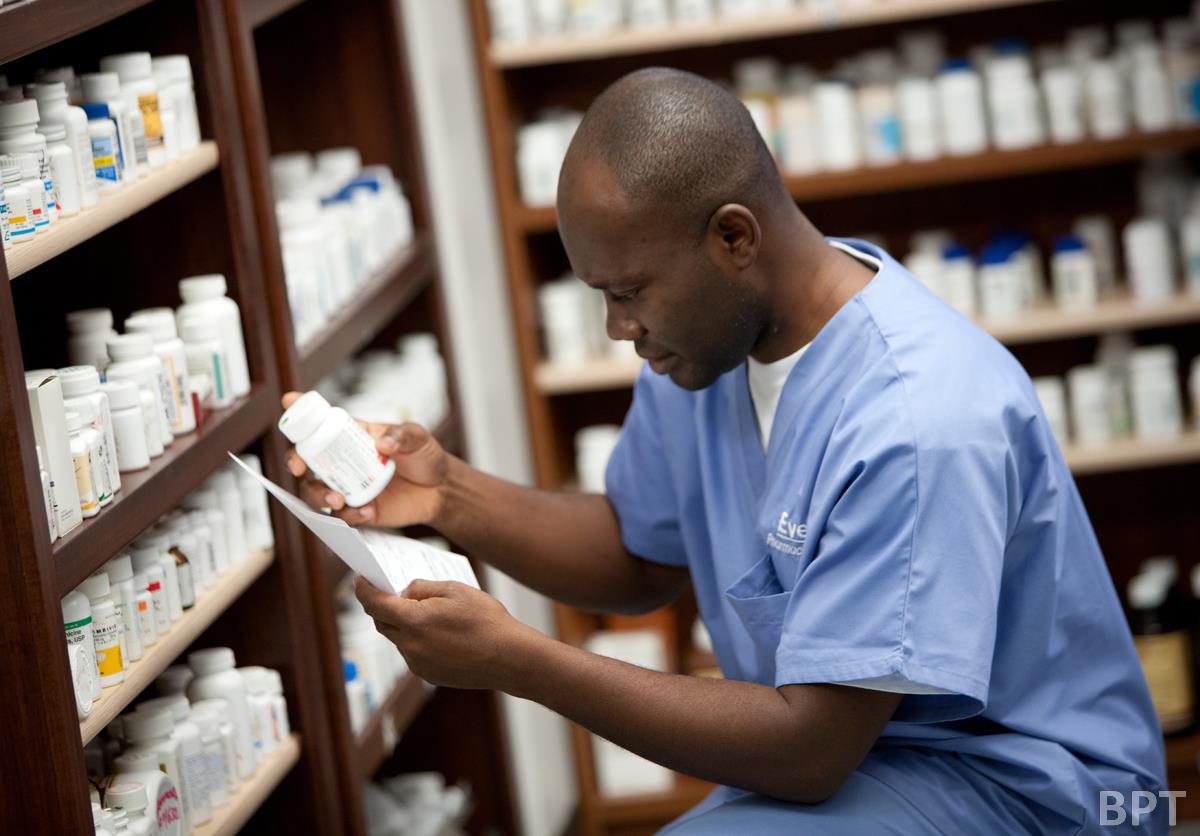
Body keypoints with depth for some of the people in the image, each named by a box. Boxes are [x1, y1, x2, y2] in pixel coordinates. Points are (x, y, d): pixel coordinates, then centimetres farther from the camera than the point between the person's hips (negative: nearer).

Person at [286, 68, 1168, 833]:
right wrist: (449, 492, -2)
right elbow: (642, 559, 15)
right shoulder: (702, 330, -1)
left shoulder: (920, 422, -28)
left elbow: (808, 750, -26)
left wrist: (515, 659, -25)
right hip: (840, 744, 8)